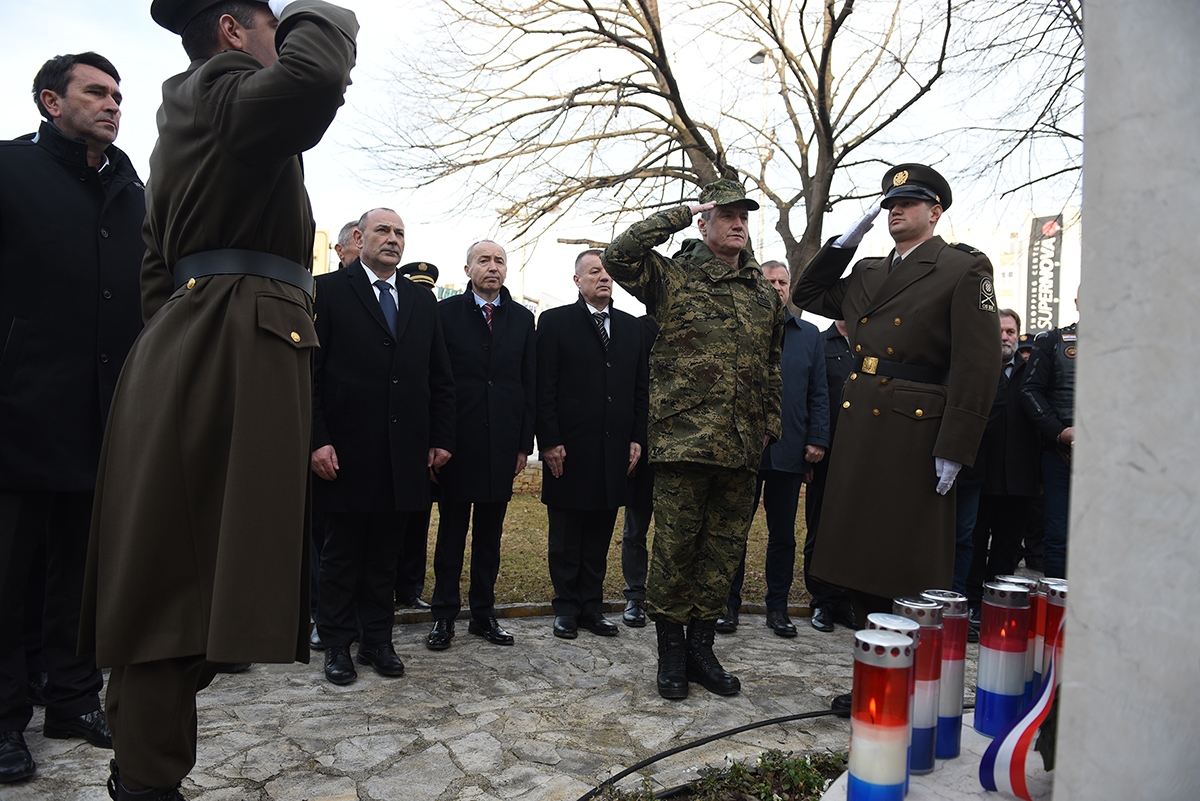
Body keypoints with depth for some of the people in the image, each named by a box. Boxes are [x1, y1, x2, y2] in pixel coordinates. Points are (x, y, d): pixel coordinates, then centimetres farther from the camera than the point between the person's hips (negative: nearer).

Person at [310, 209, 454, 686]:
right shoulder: (327, 291, -1)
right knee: (341, 554, 9)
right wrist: (317, 441, -13)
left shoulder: (422, 301, 13)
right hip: (346, 453, -4)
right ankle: (337, 645, 23)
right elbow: (308, 373, -6)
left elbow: (440, 379, 12)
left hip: (405, 456, 4)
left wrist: (441, 439, 5)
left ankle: (377, 641, 26)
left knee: (385, 556, 13)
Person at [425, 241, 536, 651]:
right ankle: (444, 614, 16)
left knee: (490, 532, 10)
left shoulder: (522, 318, 10)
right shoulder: (446, 312, 2)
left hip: (501, 443, 2)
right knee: (452, 529, 6)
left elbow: (529, 384, 8)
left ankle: (484, 612, 21)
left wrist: (525, 443, 4)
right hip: (458, 442, -2)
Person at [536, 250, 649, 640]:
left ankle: (592, 606, 23)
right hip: (569, 450, -3)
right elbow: (544, 388, -5)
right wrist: (550, 442, -11)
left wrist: (637, 439, 4)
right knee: (565, 538, 7)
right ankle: (567, 608, 20)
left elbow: (641, 388, 12)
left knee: (599, 538, 11)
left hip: (614, 449, 4)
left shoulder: (631, 327, 13)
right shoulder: (555, 322, 1)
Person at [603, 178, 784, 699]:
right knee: (674, 548, 1)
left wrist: (771, 425, 16)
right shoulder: (672, 276, 3)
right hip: (684, 439, -4)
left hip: (742, 445, 5)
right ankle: (671, 651, 17)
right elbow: (619, 256, -14)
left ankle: (701, 647, 25)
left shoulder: (764, 293, 17)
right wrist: (681, 215, -7)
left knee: (723, 550, 11)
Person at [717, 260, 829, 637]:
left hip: (789, 450, 2)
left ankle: (777, 606, 21)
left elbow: (819, 393, 9)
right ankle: (729, 603, 18)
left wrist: (817, 440, 0)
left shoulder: (809, 334, 11)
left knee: (783, 533, 10)